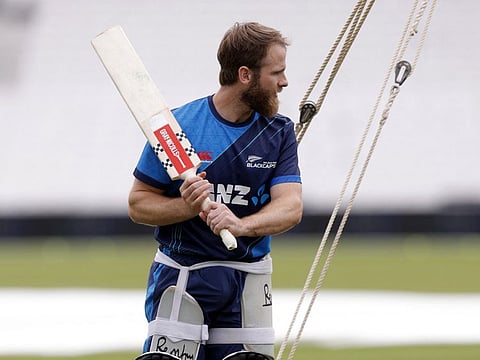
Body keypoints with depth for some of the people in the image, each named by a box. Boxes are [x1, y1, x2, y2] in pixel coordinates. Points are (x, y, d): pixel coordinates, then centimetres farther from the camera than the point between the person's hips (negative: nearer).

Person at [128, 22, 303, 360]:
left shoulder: (280, 132, 3)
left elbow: (291, 207, -9)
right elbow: (138, 204, -3)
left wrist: (241, 225, -27)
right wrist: (186, 207, -22)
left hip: (248, 280, 3)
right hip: (181, 276, -3)